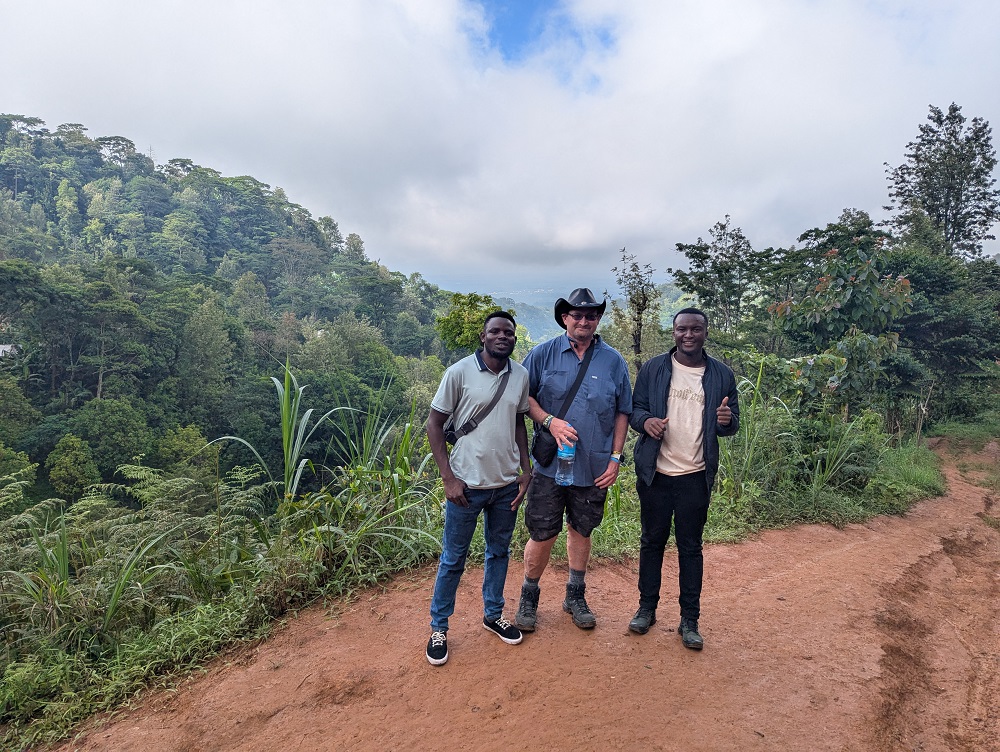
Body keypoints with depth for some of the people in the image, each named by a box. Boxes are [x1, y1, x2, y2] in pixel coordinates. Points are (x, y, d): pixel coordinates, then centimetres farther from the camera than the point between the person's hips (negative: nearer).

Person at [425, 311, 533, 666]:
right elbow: (434, 423, -8)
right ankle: (438, 627, 29)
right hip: (467, 485, -4)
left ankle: (493, 614, 41)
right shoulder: (460, 372, -12)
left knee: (499, 552, 20)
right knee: (453, 559, 9)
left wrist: (526, 469, 5)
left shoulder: (521, 375, 1)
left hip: (507, 485, 4)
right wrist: (448, 477, -12)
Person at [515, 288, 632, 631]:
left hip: (594, 468, 2)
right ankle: (529, 597, 27)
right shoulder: (543, 354, -2)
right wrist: (549, 421, -14)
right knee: (542, 534, 4)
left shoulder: (613, 361, 2)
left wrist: (615, 458, 1)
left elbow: (622, 412, 7)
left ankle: (575, 596, 36)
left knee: (581, 530, 17)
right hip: (549, 464, -2)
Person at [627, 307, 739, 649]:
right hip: (655, 473, 0)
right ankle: (646, 608, 28)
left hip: (696, 477, 0)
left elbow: (733, 422, 7)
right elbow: (634, 407, 3)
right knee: (652, 541, 12)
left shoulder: (722, 375, 2)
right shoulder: (653, 369, 0)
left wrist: (727, 421, -17)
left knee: (690, 547, 10)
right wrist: (645, 420, -20)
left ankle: (689, 620, 23)